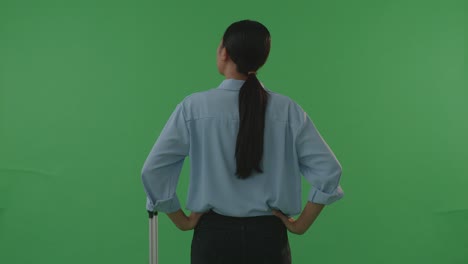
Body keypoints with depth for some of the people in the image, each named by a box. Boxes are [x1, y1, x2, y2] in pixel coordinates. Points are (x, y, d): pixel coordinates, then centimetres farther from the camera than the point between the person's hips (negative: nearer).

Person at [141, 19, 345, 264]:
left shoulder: (195, 106, -8)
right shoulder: (287, 109, -5)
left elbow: (153, 170, -7)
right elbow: (328, 171, -7)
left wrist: (182, 220, 4)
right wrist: (301, 224, 1)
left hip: (215, 235, -1)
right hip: (268, 237, 1)